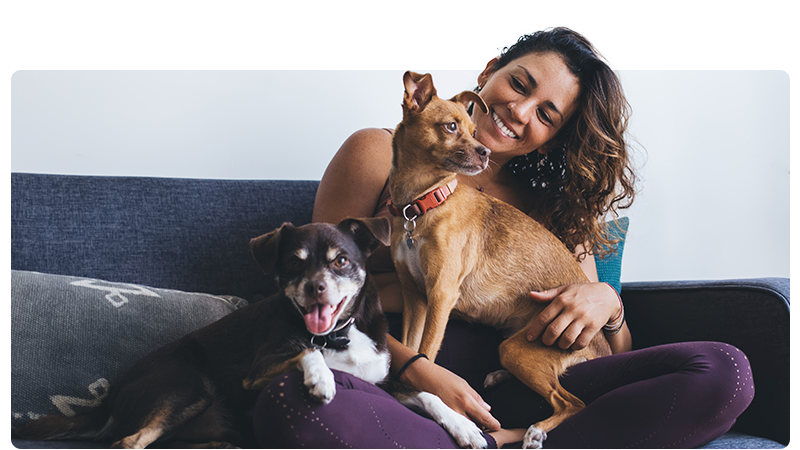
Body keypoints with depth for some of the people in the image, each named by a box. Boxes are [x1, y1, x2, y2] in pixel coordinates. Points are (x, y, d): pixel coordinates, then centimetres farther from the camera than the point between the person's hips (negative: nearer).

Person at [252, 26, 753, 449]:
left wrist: (606, 302, -7)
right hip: (391, 382, -2)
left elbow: (617, 353, 17)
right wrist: (417, 370, -14)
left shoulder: (551, 209, 18)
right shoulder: (380, 156, 9)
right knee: (292, 398, -39)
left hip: (507, 390, 3)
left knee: (723, 372, -17)